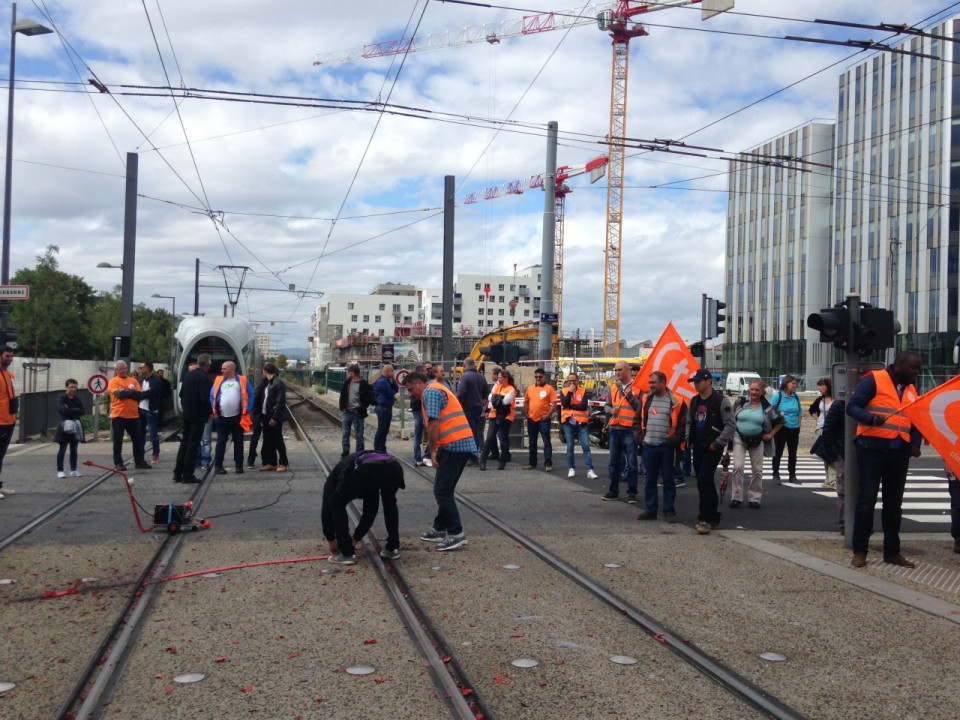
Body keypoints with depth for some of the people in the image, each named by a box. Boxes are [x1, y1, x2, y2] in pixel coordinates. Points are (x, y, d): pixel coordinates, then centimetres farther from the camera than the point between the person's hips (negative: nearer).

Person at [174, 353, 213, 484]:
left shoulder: (188, 375, 6)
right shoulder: (204, 378, -18)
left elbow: (181, 394, 13)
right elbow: (205, 399, -23)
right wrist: (210, 411, -7)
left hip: (186, 414, 7)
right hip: (199, 415, -7)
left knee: (184, 442, 14)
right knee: (193, 444, -1)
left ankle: (178, 473, 15)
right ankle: (188, 475, 1)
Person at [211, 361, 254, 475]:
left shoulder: (243, 381, 1)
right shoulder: (218, 380, 6)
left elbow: (250, 396, 0)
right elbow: (212, 395, 9)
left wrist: (247, 410, -6)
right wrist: (214, 409, -1)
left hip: (238, 417, -1)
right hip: (222, 417, 1)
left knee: (238, 442, 6)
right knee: (221, 441, 3)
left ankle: (239, 465, 13)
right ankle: (218, 465, 8)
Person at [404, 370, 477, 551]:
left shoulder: (430, 392, -6)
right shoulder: (438, 390, 25)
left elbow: (434, 424, -17)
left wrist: (433, 451, -12)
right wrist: (438, 449, 16)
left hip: (454, 445, -10)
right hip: (464, 443, 10)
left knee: (442, 490, -7)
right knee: (444, 489, 17)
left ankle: (456, 534, -7)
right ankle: (440, 529, 25)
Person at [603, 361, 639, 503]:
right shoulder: (613, 387, 13)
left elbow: (641, 407, -7)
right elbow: (606, 406, 18)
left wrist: (630, 396, -17)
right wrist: (611, 410, -3)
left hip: (630, 430, -5)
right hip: (614, 429, 5)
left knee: (631, 463, -1)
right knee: (614, 462, 12)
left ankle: (632, 493, 5)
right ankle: (613, 491, 20)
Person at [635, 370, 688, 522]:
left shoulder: (676, 402, -4)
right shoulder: (645, 399, 8)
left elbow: (682, 425, -3)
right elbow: (638, 420, 15)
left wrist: (674, 441, -12)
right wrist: (640, 438, 4)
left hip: (667, 447, -4)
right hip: (649, 446, 4)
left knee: (668, 480, 5)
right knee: (649, 480, 10)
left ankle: (669, 511, 12)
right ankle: (649, 510, 18)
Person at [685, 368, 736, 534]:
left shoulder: (721, 401, -9)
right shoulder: (694, 401, 13)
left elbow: (731, 425, -12)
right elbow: (689, 422, 23)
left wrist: (717, 443, -14)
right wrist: (689, 440, 10)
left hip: (713, 448, -7)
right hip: (698, 448, 7)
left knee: (704, 481, -15)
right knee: (706, 483, 12)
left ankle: (705, 519, -11)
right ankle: (714, 518, 21)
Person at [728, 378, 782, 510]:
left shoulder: (767, 407, -4)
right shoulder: (741, 402, -4)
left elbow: (780, 421, 8)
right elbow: (731, 418, 8)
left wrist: (771, 434, 2)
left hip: (757, 441, 1)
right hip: (739, 439, -1)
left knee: (757, 470, 5)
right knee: (738, 467, -11)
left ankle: (754, 498, 17)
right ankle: (736, 497, -2)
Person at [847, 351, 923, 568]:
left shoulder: (911, 390, 15)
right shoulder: (873, 379, -5)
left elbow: (915, 420, 20)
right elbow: (853, 407, -10)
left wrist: (915, 444, 1)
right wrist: (871, 418, -29)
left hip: (899, 451, 6)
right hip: (873, 447, -6)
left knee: (894, 502, 10)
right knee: (867, 499, -3)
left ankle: (892, 551, 19)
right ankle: (859, 551, 5)